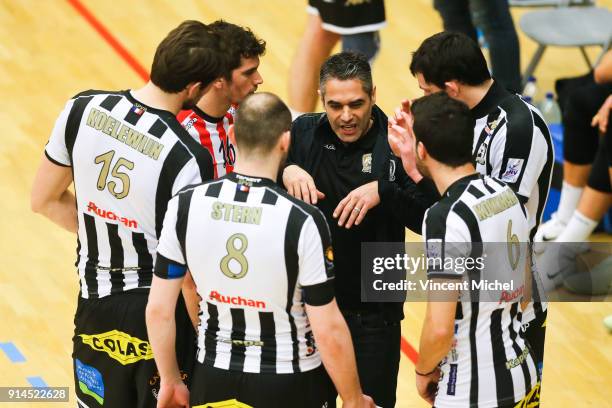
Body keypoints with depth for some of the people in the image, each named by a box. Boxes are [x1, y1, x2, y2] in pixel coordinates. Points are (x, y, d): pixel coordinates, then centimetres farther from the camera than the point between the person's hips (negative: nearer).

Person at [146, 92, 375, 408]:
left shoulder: (185, 205, -11)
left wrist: (170, 382, 11)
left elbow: (158, 309, -4)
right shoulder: (302, 221, -21)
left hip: (213, 381, 3)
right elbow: (329, 331, -16)